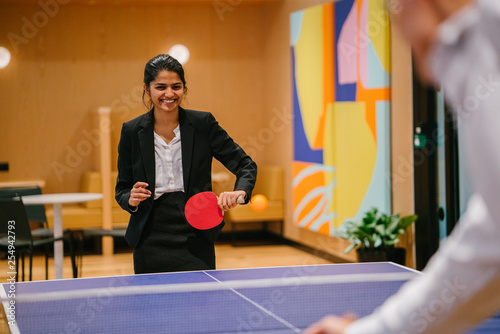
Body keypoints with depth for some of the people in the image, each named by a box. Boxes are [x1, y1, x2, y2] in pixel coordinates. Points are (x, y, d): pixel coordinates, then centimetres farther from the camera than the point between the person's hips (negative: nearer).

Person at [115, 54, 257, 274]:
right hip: (150, 246, 1)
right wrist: (131, 200, -13)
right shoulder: (132, 131, 1)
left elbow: (245, 165, 0)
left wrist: (240, 192, -20)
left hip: (196, 245, -1)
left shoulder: (203, 124, -2)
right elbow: (121, 189, 9)